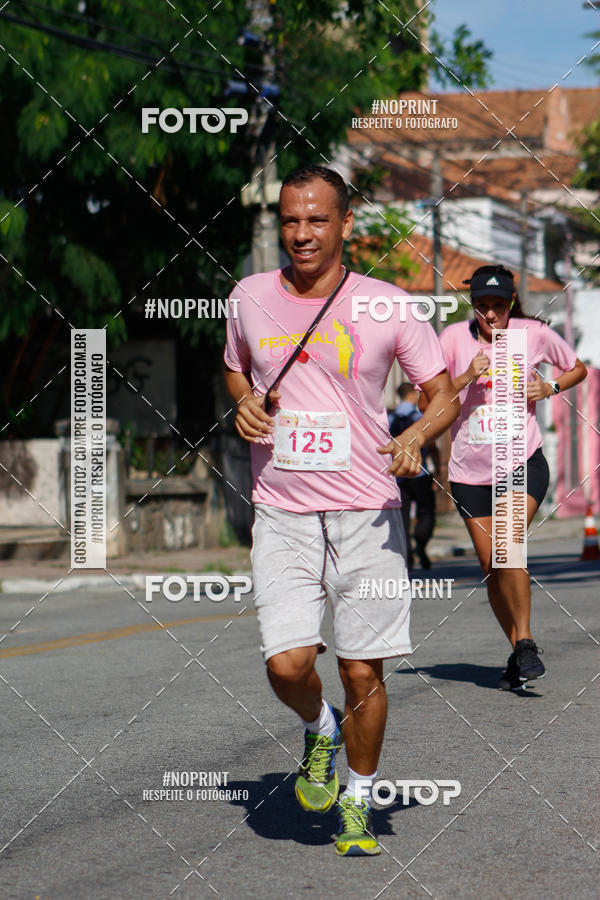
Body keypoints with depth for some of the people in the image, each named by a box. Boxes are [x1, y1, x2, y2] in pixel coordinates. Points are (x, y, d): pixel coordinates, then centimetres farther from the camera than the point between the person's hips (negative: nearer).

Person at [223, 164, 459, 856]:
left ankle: (359, 800, 22)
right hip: (281, 516, 1)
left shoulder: (386, 306, -3)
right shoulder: (250, 298, 5)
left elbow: (444, 395, 4)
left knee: (362, 673, 0)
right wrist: (244, 403, 2)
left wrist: (417, 436, -17)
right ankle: (318, 730, 22)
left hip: (367, 515, -1)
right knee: (287, 664, -13)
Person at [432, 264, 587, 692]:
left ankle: (526, 642, -12)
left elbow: (579, 368, 14)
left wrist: (548, 389, -5)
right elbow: (427, 401, -4)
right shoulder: (455, 337, -4)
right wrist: (467, 377, -19)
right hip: (470, 469, 2)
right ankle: (519, 650, 22)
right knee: (492, 566, 5)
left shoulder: (535, 334, -3)